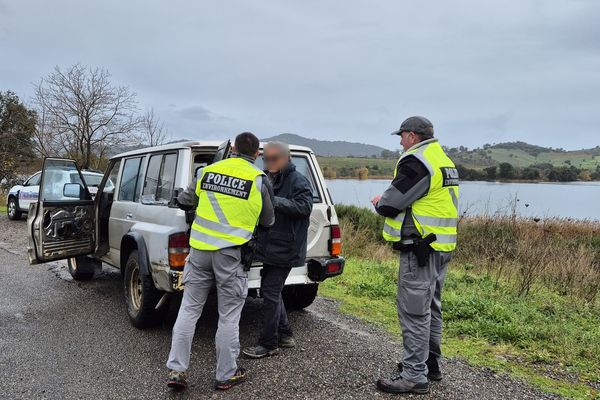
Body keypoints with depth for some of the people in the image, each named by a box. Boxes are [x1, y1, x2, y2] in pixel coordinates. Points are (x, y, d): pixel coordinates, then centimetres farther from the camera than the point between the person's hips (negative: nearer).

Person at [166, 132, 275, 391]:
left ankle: (176, 370, 16)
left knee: (189, 309, 13)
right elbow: (268, 221, 9)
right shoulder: (259, 180, -3)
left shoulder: (207, 171, 7)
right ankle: (226, 375, 20)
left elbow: (184, 202, 19)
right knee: (229, 316, 8)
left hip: (200, 249, 3)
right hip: (231, 253, -3)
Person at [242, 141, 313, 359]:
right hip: (270, 248, 9)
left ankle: (268, 344, 7)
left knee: (270, 293, -6)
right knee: (271, 290, 17)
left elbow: (304, 206, -26)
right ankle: (285, 335, 31)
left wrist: (275, 201, -33)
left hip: (285, 249, -9)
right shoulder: (267, 180, 15)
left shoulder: (298, 181, -11)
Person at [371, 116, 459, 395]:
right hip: (441, 247, 10)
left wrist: (379, 202, 5)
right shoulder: (444, 161, 16)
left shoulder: (415, 161, -16)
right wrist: (388, 200, 13)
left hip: (420, 249, -10)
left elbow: (391, 204, -17)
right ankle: (431, 363, 30)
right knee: (431, 308, 18)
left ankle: (414, 375, 3)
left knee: (414, 312, -4)